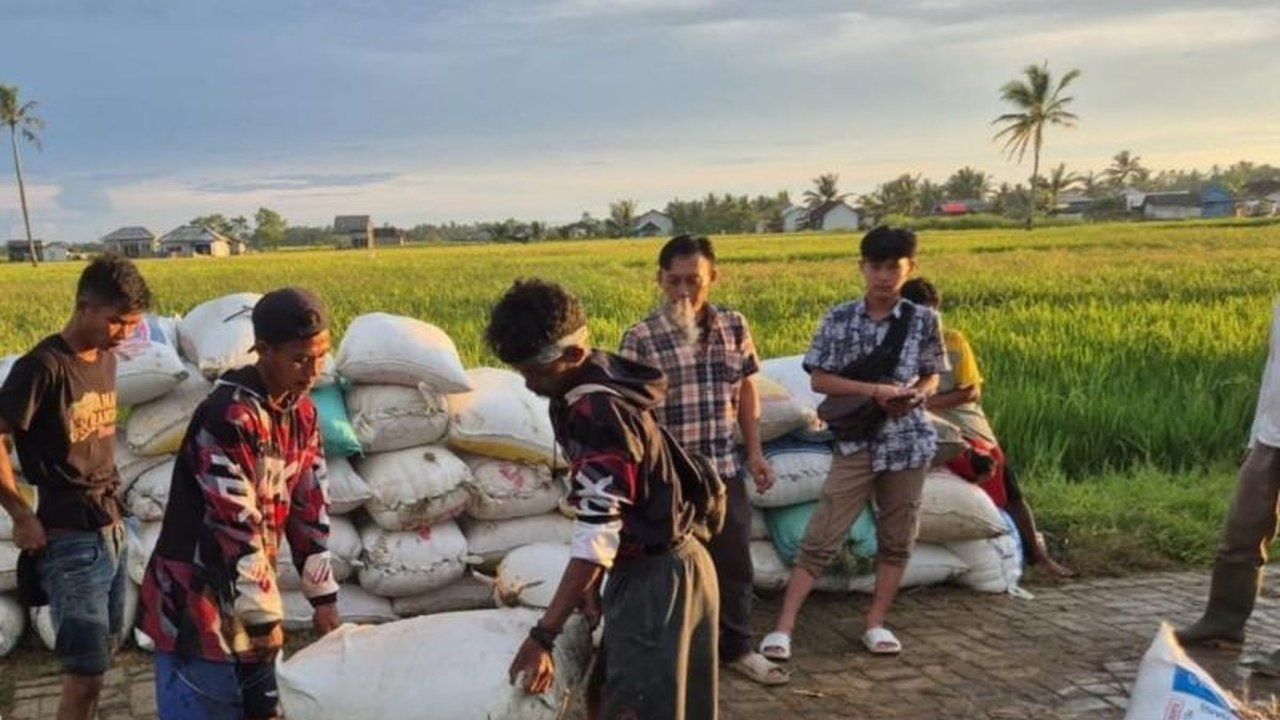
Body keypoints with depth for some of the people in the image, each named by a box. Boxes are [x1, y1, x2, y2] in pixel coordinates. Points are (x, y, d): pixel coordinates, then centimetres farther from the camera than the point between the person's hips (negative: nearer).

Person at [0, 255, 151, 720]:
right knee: (86, 674, -5)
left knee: (101, 656, 15)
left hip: (110, 532, 8)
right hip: (70, 540, -7)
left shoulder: (105, 359, 7)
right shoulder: (43, 366, -16)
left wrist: (112, 509, 10)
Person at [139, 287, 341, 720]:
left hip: (252, 593, 8)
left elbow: (309, 507, 8)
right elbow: (235, 526, -22)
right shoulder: (227, 417, -23)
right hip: (199, 600, -8)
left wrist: (323, 595, 9)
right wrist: (265, 616, -15)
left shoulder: (301, 412, 3)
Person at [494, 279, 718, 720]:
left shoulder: (598, 414, -27)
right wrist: (593, 580, 12)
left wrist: (543, 635, -30)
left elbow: (597, 533, -30)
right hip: (642, 568, 10)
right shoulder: (581, 396, 4)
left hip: (660, 577, -10)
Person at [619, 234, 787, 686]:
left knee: (734, 564, 15)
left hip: (725, 470, 4)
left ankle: (736, 648, 34)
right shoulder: (641, 338, -11)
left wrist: (754, 451, 10)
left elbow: (746, 391, 12)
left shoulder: (734, 326, 2)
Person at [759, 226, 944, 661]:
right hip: (855, 444, -2)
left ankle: (876, 623, 25)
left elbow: (931, 376, 9)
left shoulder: (923, 321, -1)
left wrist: (915, 394, -14)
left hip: (908, 442, 2)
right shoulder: (840, 319, -5)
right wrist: (875, 390, -17)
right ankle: (784, 627, 0)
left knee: (896, 539, 11)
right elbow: (819, 380, -5)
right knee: (821, 538, -4)